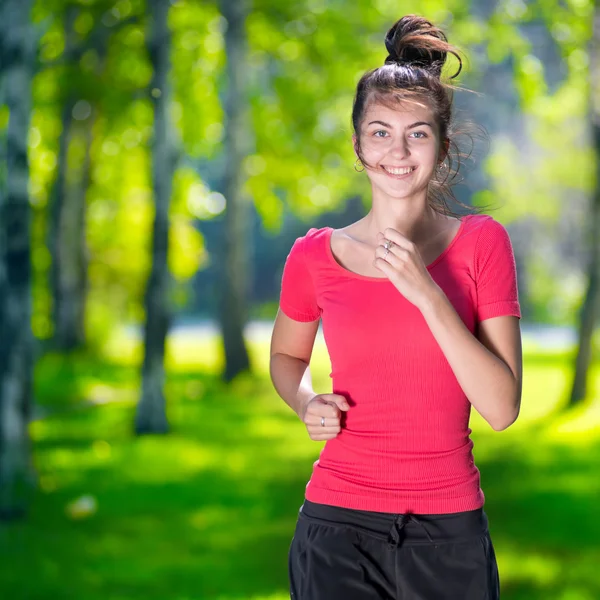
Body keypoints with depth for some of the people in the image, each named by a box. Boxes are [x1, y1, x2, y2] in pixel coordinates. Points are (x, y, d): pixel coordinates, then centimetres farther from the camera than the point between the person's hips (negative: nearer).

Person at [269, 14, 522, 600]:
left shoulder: (482, 242, -3)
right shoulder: (314, 256, 0)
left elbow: (502, 408, -10)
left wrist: (426, 292, -19)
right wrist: (307, 403, -2)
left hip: (449, 529, 0)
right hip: (338, 525, 0)